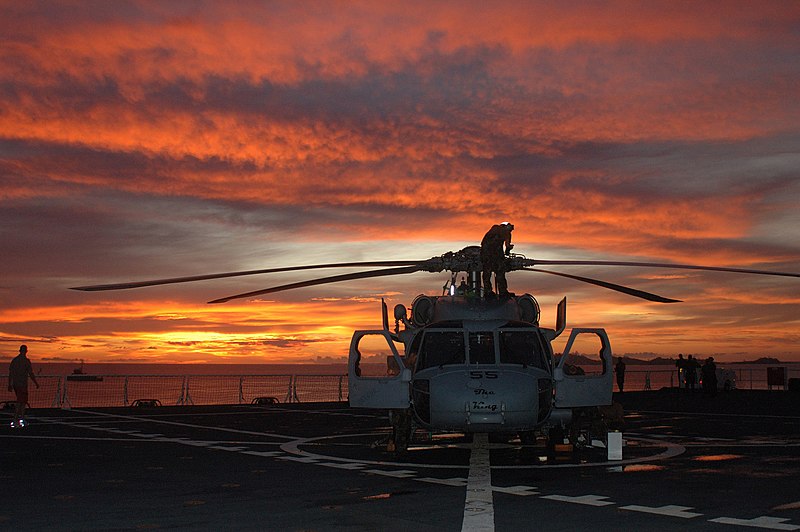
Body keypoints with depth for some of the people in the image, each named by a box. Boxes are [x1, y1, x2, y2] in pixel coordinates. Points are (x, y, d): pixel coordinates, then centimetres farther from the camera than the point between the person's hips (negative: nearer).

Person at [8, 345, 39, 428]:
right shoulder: (26, 361, -11)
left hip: (15, 384, 6)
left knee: (23, 402, 18)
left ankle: (21, 419, 21)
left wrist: (10, 385, 14)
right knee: (20, 403, -3)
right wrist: (36, 383, 0)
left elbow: (10, 373, 9)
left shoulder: (14, 360, 7)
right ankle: (14, 420, -9)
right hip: (22, 384, -6)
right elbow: (31, 374, -11)